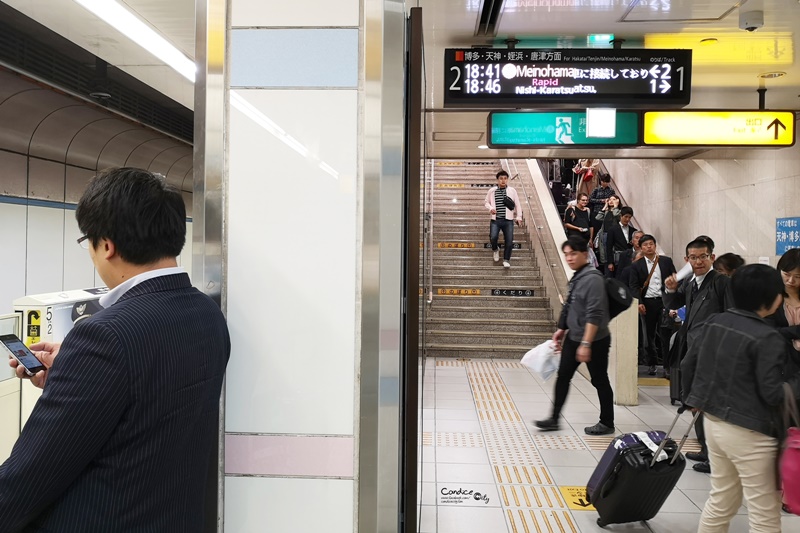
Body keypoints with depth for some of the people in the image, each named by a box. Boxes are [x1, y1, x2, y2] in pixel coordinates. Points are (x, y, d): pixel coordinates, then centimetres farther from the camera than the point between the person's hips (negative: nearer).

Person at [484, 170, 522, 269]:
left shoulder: (512, 190, 4)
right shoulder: (492, 190, 3)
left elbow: (517, 204, 10)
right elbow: (486, 202, 15)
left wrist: (519, 217, 5)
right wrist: (490, 208, -6)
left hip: (508, 220, 1)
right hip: (495, 220, 0)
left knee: (509, 241, -5)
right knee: (493, 237, -17)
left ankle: (506, 260, 12)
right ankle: (495, 249, 17)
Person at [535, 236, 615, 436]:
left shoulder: (593, 278, -20)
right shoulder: (576, 277, 7)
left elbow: (594, 315, -25)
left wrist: (586, 344, -27)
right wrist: (562, 329, 20)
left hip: (595, 341, -8)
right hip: (573, 337, 9)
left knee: (599, 381, 6)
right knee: (563, 376, 10)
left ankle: (607, 423, 22)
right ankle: (554, 419, 18)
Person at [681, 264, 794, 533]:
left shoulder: (714, 322, 2)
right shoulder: (767, 338, -18)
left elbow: (688, 365, 8)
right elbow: (772, 394, -18)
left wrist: (692, 397, 23)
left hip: (713, 422, 7)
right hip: (748, 433, -7)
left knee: (721, 502, 21)